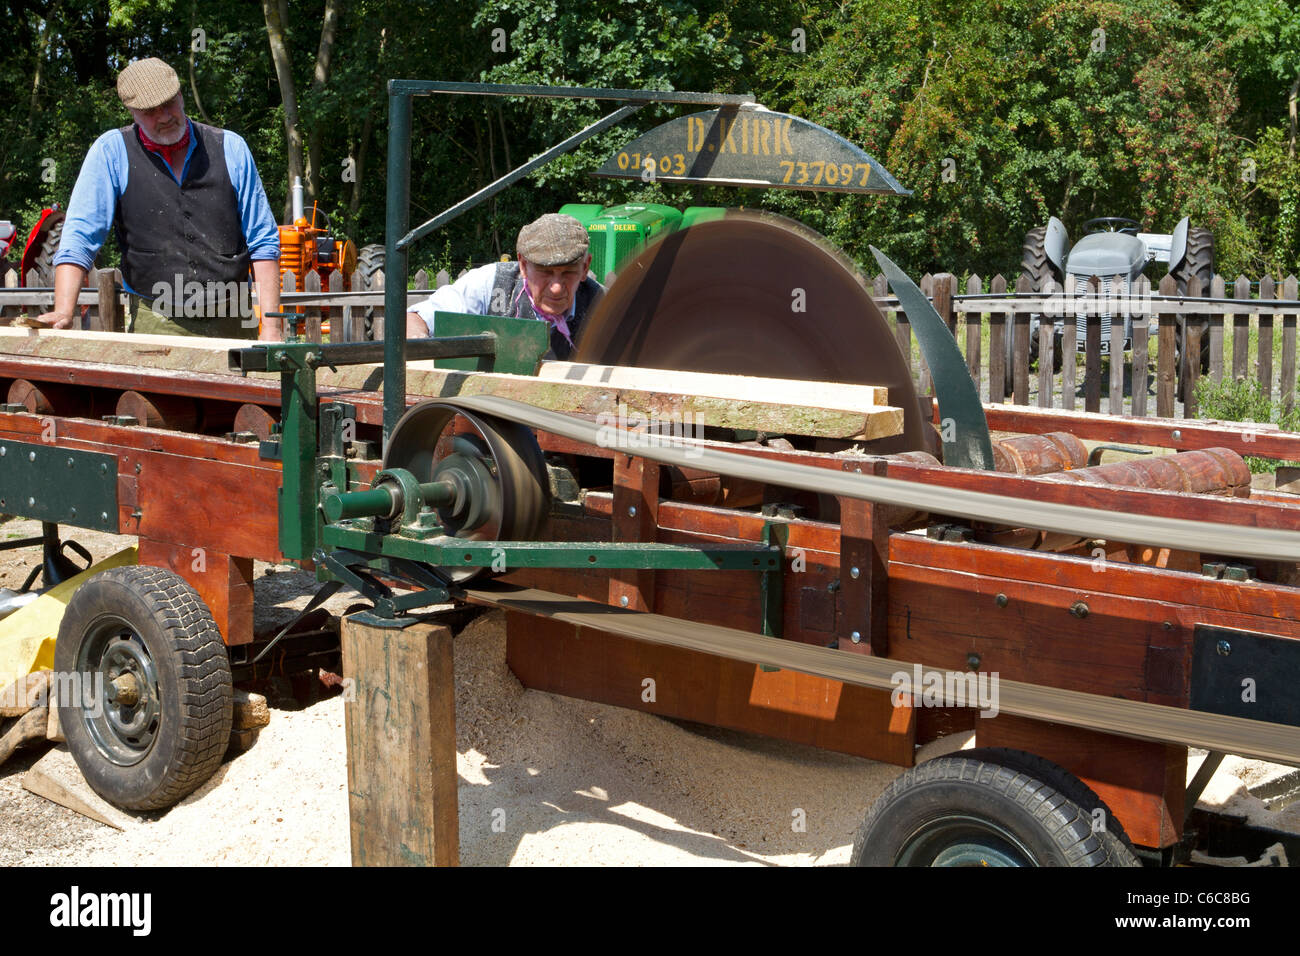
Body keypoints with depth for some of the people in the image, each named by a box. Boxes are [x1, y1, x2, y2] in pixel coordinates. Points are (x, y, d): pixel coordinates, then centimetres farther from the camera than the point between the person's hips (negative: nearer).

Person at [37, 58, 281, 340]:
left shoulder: (230, 148, 8)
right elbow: (79, 238, -1)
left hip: (232, 324, 1)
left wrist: (270, 327, 0)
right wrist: (63, 311, -15)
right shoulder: (111, 152, 4)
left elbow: (263, 241, 8)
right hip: (155, 325, -1)